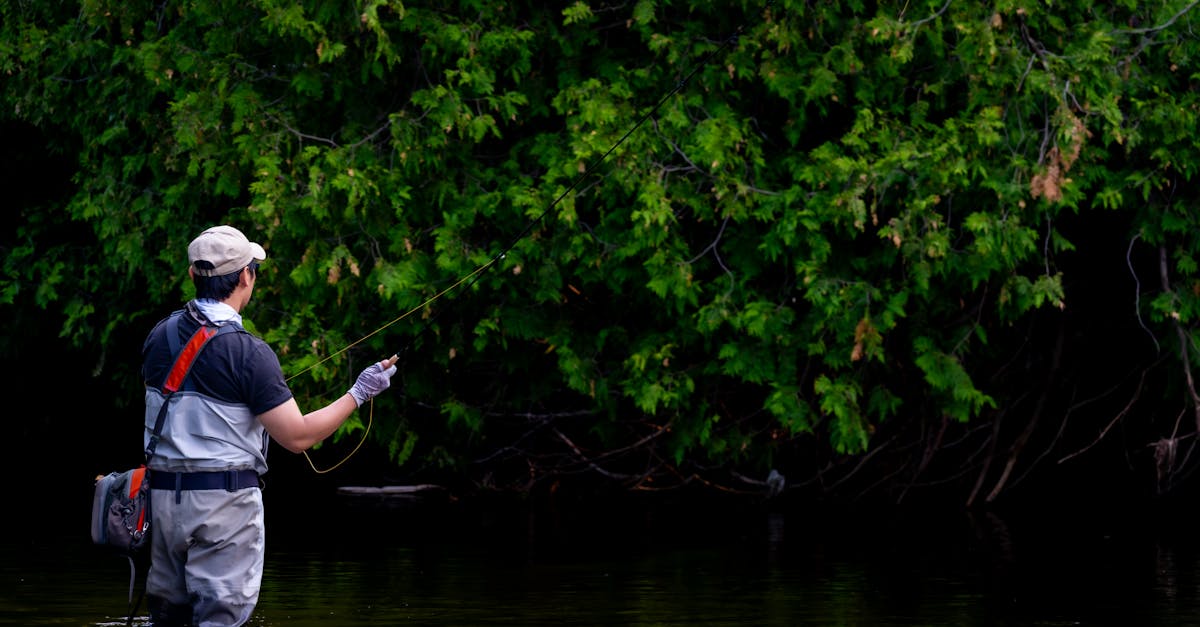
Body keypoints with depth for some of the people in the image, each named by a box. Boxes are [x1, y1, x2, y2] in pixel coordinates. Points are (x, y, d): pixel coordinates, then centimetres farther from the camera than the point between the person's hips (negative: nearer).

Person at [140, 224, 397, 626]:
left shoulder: (160, 337, 4)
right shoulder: (247, 352, -15)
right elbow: (297, 436, -14)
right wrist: (358, 394, -3)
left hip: (163, 492, 6)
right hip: (225, 499, -6)